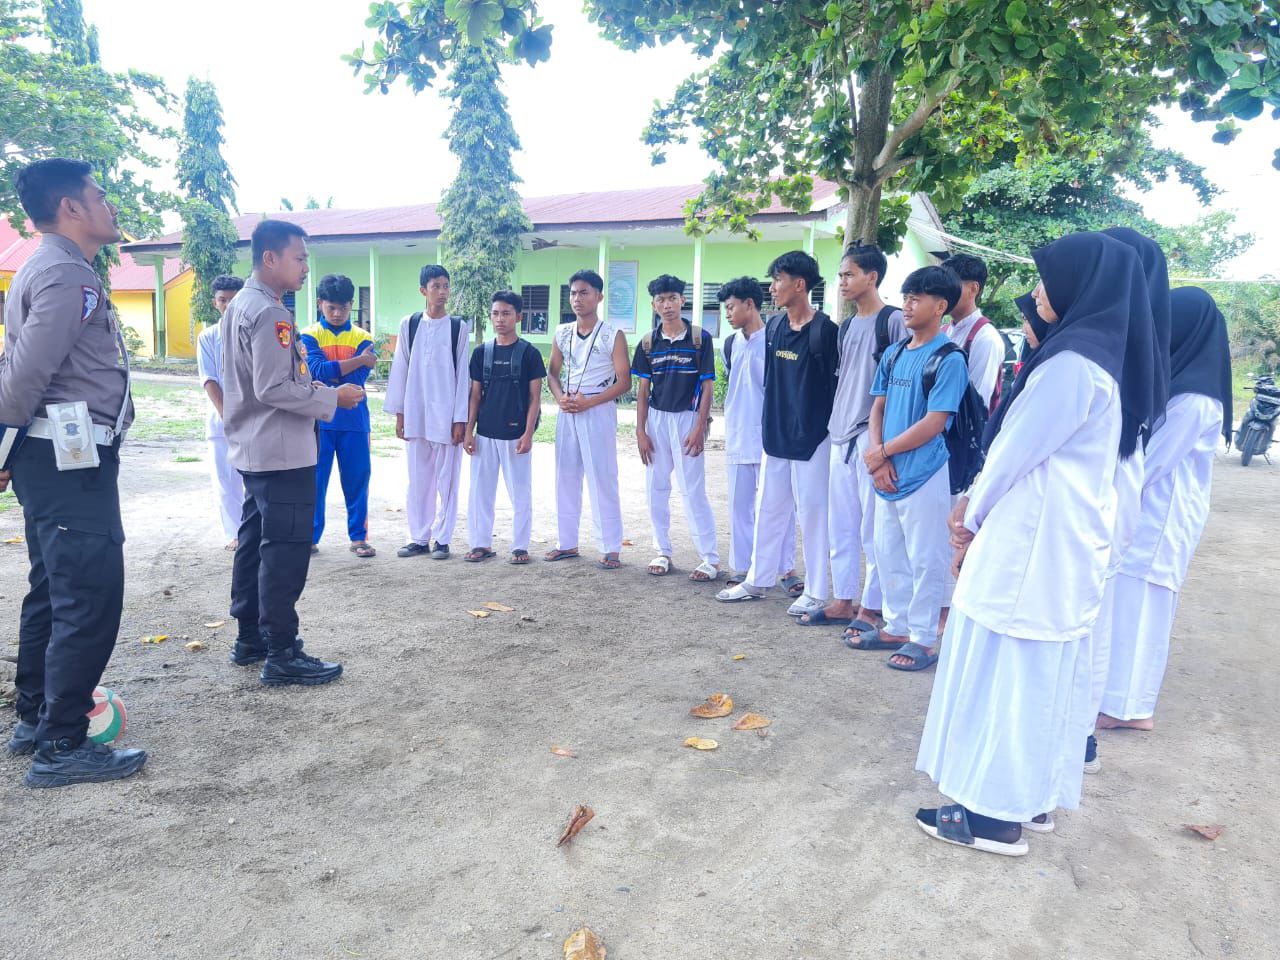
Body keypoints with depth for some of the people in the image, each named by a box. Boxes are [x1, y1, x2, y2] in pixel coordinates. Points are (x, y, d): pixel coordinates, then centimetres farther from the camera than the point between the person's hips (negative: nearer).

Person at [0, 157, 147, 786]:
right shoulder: (68, 275, -15)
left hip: (54, 458, 11)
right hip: (73, 459, -11)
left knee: (52, 594, 17)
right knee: (91, 600, -6)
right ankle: (60, 747, 2)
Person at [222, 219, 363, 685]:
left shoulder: (240, 306, 15)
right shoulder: (269, 313, -17)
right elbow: (274, 388, -23)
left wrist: (313, 390, 16)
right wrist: (333, 398, -13)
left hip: (255, 449, 11)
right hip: (281, 452, -11)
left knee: (255, 541, 16)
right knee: (286, 549, -7)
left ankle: (250, 638, 26)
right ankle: (281, 654, -2)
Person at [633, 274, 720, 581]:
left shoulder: (699, 338, -4)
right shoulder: (648, 342, 5)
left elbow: (707, 386, -4)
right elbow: (643, 388, 7)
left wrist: (699, 428, -11)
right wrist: (640, 431, 2)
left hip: (687, 418, -4)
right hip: (656, 419, 4)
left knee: (693, 490, -5)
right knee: (656, 488, 8)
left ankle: (710, 558, 3)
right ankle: (662, 552, 20)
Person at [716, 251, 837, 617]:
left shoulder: (824, 330, -13)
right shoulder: (774, 327, 7)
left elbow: (835, 385, -11)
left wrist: (830, 431, -10)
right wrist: (769, 423, 15)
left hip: (811, 437, -7)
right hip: (775, 435, 7)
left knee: (812, 511, 2)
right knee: (769, 509, 14)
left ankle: (816, 592, 14)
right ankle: (758, 580, 26)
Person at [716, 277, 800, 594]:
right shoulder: (730, 345, 12)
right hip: (738, 440, 6)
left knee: (778, 505, 0)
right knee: (740, 505, 10)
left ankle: (786, 570, 10)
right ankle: (740, 570, 19)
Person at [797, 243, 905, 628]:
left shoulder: (893, 320, -7)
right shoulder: (846, 326, 16)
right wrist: (836, 424, 16)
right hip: (841, 437, 8)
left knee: (873, 528, -2)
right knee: (841, 526, 12)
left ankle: (872, 607, 9)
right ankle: (843, 601, 22)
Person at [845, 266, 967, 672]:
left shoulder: (948, 359, -11)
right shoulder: (894, 354, 10)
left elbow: (934, 423, -16)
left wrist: (883, 453, -11)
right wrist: (877, 454, -5)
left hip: (924, 476, -7)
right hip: (887, 475, 8)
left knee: (924, 561, 2)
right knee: (888, 555, 16)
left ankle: (923, 638, 14)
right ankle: (896, 627, 29)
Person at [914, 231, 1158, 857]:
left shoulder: (1073, 360, -18)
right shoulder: (1102, 354, 14)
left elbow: (1016, 451, -14)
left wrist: (971, 519, 0)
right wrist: (979, 508, 10)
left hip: (1034, 542, -10)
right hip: (1069, 542, 10)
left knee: (1004, 667, -2)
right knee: (1045, 670, 15)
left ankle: (996, 814, 8)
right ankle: (1033, 797, 27)